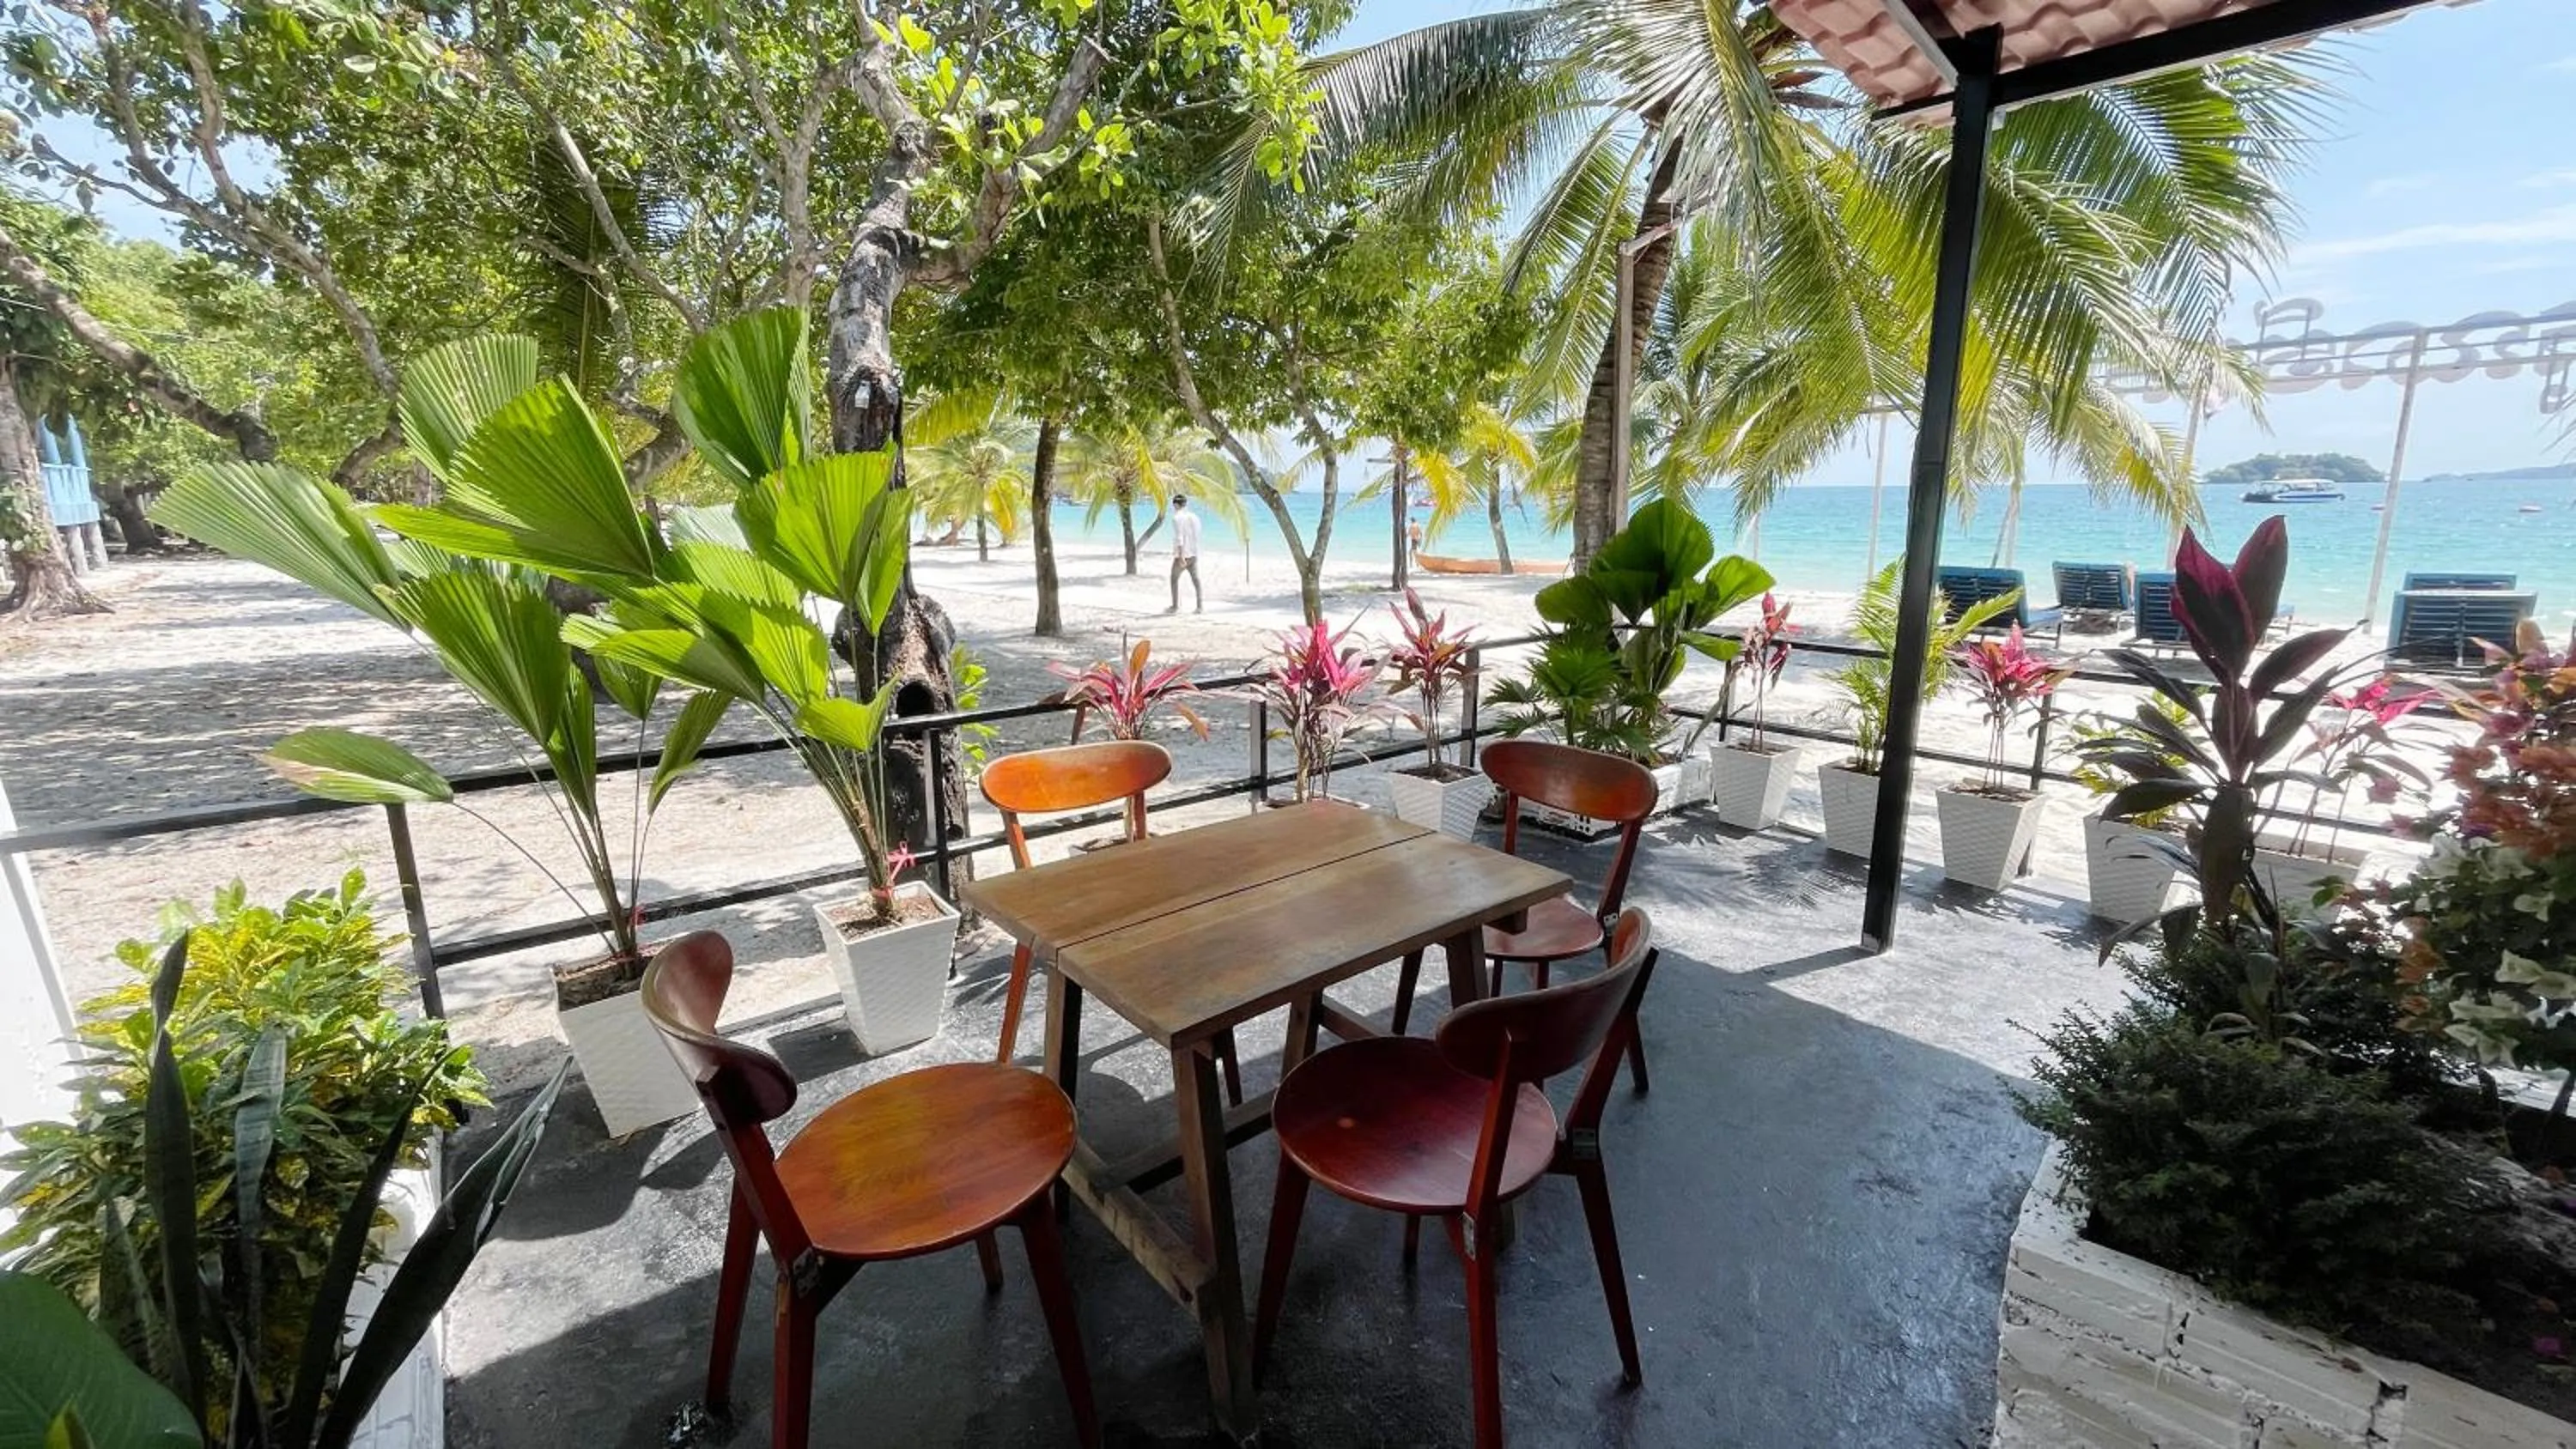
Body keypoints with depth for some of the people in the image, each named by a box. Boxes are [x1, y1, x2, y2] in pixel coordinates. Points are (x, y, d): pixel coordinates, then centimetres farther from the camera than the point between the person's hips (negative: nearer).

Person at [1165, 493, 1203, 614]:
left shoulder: (1177, 518, -11)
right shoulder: (1194, 517, 8)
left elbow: (1179, 538, -18)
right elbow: (1196, 537, 12)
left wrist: (1181, 556, -21)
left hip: (1182, 555, -5)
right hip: (1194, 554, 5)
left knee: (1174, 579, 9)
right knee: (1196, 580, 4)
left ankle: (1175, 607, 11)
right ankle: (1200, 606, -1)